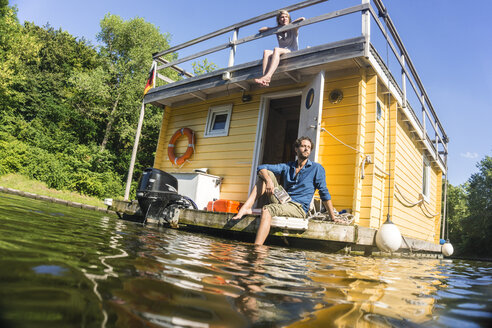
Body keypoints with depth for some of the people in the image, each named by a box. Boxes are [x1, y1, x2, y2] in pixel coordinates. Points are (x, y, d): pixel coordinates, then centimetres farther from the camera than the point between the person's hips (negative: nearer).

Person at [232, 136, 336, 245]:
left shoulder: (317, 168, 4)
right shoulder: (288, 167, 14)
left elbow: (324, 193, 2)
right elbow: (262, 168, 6)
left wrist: (333, 218, -3)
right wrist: (269, 180, -17)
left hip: (298, 208, -5)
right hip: (281, 201, 5)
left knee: (266, 210, -33)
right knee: (267, 174, -6)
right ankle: (246, 208, -18)